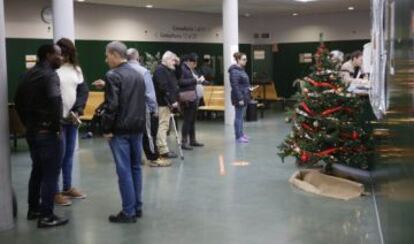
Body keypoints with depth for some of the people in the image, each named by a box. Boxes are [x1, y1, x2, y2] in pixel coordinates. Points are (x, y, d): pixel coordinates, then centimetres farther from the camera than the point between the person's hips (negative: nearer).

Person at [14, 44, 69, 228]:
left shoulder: (28, 74, 12)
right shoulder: (49, 75, -16)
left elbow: (18, 101, 19)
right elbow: (55, 101, -31)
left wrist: (27, 123, 19)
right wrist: (56, 126, -18)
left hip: (32, 131, 9)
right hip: (47, 132, -9)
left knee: (37, 171, 19)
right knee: (50, 174, -2)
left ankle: (33, 209, 28)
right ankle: (46, 216, 3)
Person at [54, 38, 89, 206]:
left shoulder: (76, 69, 8)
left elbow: (83, 90, 6)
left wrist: (77, 110, -8)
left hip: (73, 118, 6)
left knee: (69, 154, 15)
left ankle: (68, 188, 27)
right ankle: (55, 193, 7)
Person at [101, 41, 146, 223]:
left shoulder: (113, 75, -11)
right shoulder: (138, 75, 13)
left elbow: (111, 105, -18)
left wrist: (106, 129, -10)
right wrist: (139, 122, 17)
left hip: (120, 129, -8)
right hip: (137, 127, 8)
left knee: (124, 170, -4)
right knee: (135, 167, 13)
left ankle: (128, 212, -1)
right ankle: (137, 208, 20)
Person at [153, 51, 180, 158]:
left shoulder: (169, 71, 20)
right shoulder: (160, 70, -13)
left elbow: (173, 86, 20)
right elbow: (164, 88, -22)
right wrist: (172, 101, -21)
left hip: (167, 103, 10)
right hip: (163, 103, -10)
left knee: (164, 126, 13)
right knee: (163, 126, -8)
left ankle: (163, 148, 20)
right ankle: (163, 150, -7)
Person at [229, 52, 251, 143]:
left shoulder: (241, 69, 14)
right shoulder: (235, 71, -16)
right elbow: (235, 86, -21)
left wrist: (248, 88, 11)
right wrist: (240, 98, -22)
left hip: (244, 96, 10)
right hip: (239, 97, -10)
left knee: (241, 116, 16)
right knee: (239, 116, -4)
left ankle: (241, 133, 25)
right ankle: (238, 137, 0)